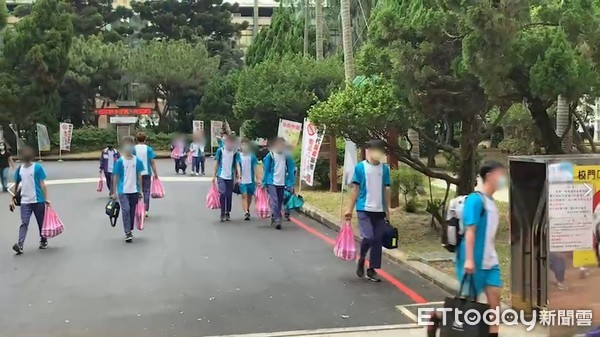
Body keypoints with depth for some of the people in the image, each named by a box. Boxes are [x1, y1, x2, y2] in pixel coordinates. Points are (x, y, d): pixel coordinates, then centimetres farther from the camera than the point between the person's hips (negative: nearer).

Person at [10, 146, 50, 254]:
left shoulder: (37, 167, -7)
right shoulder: (20, 169, 5)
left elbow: (42, 184, -7)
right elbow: (16, 185, 13)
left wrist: (46, 199, -9)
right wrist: (12, 199, 12)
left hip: (38, 200, -2)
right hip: (25, 201, 3)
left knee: (41, 222, 10)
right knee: (24, 223, -5)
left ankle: (43, 241, 26)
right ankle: (20, 244, -12)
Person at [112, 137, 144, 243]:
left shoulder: (137, 161, 1)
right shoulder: (120, 161, -5)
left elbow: (139, 176, 8)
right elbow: (115, 177, -1)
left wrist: (140, 190, 8)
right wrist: (114, 192, -1)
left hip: (134, 191, 3)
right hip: (123, 191, -3)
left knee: (132, 211, 10)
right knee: (126, 210, -14)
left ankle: (130, 231, 24)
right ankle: (127, 232, -10)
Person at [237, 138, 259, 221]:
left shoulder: (252, 156, 2)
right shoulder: (239, 156, 0)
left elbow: (255, 167, 5)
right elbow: (238, 167, -3)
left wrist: (256, 177, -1)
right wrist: (239, 176, -16)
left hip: (251, 180, 2)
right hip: (243, 180, -2)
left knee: (250, 195, 14)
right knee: (244, 195, -12)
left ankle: (248, 210, 35)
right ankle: (246, 213, -20)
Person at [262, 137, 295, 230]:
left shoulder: (287, 157, 3)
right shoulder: (270, 156, -4)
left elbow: (291, 171, 5)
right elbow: (266, 170, 0)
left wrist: (290, 185, 1)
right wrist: (264, 183, -2)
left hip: (282, 183, 4)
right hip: (272, 183, -4)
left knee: (280, 202, 10)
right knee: (274, 202, -14)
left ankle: (273, 219, 24)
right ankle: (277, 220, -15)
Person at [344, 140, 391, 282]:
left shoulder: (385, 168, 5)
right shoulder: (360, 167, -4)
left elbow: (386, 190, 10)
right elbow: (355, 189, -1)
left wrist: (387, 210, 9)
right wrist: (349, 209, -4)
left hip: (379, 210, 4)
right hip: (364, 209, -4)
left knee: (378, 240, 4)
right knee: (368, 237, -14)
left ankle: (372, 270, 15)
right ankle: (361, 260, 15)